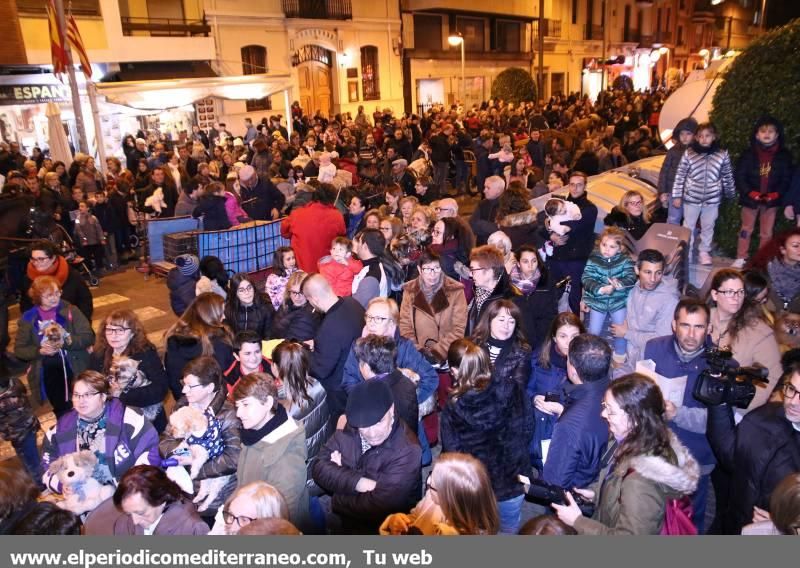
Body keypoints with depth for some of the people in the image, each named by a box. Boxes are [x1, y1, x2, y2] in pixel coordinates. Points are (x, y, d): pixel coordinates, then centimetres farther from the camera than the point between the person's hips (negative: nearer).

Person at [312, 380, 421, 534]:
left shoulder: (407, 452, -22)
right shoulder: (349, 430, -5)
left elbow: (378, 507, -25)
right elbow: (320, 468, -8)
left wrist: (340, 474, -13)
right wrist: (360, 483, -21)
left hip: (378, 530, -5)